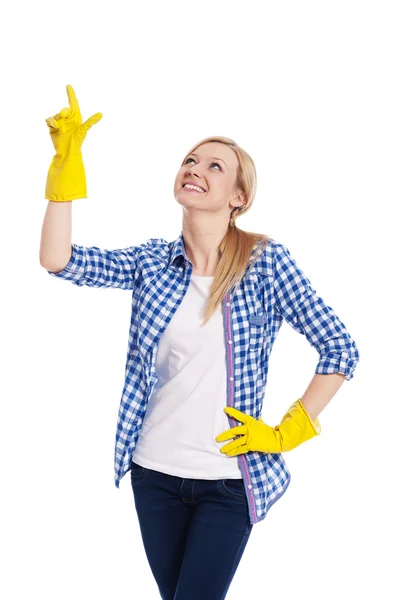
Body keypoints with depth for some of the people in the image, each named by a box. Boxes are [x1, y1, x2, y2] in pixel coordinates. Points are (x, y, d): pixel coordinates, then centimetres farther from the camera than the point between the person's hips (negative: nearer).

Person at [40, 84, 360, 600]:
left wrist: (287, 433, -8)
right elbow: (58, 261, -11)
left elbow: (340, 351, -7)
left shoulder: (267, 262, -9)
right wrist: (66, 161, -15)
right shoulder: (153, 261, 1)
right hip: (153, 473, 4)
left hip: (228, 481, -3)